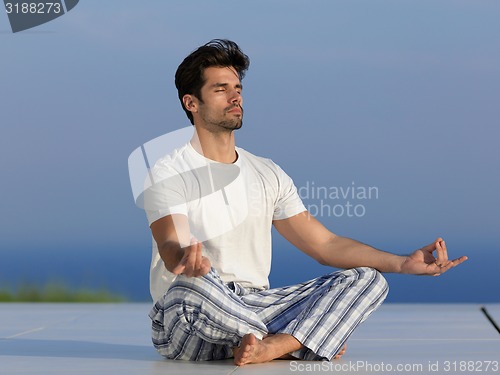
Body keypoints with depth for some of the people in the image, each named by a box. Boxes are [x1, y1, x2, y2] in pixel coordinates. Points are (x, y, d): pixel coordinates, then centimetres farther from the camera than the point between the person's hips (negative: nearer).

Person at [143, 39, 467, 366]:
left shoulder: (268, 174, 17)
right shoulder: (168, 173, -1)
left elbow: (325, 244, 13)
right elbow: (170, 246, -18)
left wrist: (404, 263, 1)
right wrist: (185, 261, -45)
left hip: (255, 307, 6)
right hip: (189, 320, -6)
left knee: (367, 279, -9)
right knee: (192, 286, -41)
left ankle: (272, 347, -33)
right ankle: (299, 343, -20)